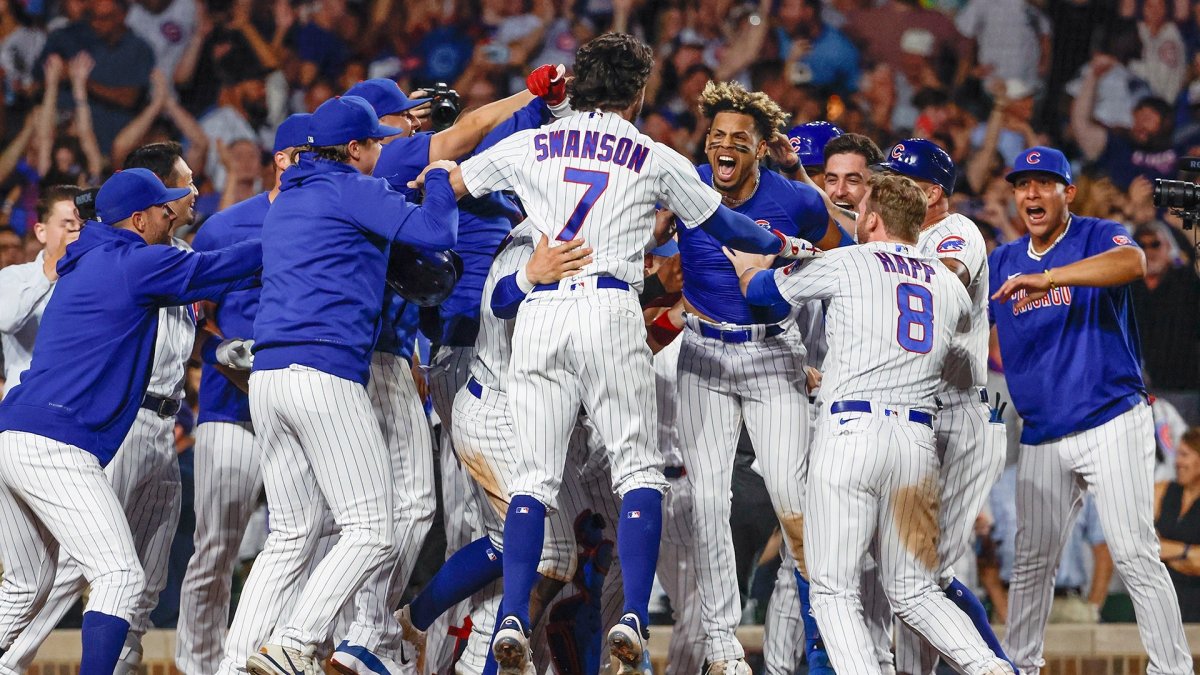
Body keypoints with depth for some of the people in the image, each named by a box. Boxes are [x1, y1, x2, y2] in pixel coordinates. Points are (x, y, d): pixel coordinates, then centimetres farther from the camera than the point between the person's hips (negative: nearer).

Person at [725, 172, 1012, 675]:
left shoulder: (845, 264, 4)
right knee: (913, 592, 14)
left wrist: (743, 264, 42)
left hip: (852, 431, -5)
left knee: (833, 590, -3)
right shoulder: (951, 286, 16)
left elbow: (763, 289, 18)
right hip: (918, 441, 5)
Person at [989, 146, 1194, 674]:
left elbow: (1133, 262, -29)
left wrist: (1049, 278, -40)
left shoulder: (1099, 237, -5)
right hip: (1042, 438, 5)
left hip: (1112, 423, -5)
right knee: (1032, 560, 9)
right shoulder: (1004, 263, 13)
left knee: (1133, 553, -12)